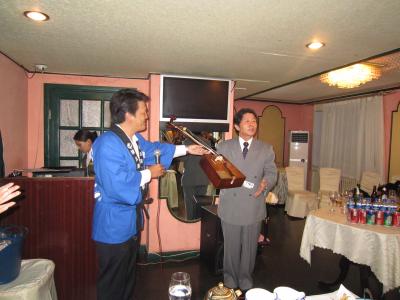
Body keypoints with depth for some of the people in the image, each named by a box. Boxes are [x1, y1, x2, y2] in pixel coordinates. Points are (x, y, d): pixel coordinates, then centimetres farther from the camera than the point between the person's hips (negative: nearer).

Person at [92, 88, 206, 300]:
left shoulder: (136, 139, 4)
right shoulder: (108, 143, -27)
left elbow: (153, 149, 24)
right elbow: (116, 185, -35)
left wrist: (186, 149, 25)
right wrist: (149, 174, -20)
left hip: (132, 221, 10)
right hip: (114, 226, -9)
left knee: (129, 277, 27)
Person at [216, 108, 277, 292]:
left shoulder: (266, 149, 5)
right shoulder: (223, 147, 3)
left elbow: (271, 172, 1)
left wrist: (265, 183, -20)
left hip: (254, 205, 1)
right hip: (230, 204, -1)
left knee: (250, 246, 15)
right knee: (231, 245, 13)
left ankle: (245, 278, 38)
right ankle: (230, 277, 36)